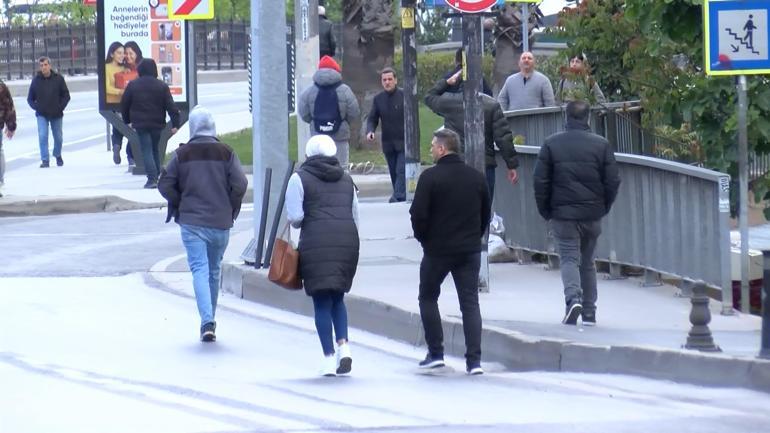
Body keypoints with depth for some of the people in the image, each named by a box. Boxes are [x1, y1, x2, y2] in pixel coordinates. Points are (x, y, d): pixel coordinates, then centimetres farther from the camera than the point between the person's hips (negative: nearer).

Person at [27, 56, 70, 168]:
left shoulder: (58, 78, -4)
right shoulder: (36, 80, -4)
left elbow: (66, 95, 3)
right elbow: (30, 98, 7)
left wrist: (60, 107, -8)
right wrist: (36, 108, -7)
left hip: (56, 115, 1)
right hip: (42, 115, -1)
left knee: (58, 137, 12)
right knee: (42, 136, -16)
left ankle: (58, 156, 38)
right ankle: (44, 160, -11)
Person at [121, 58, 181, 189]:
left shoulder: (133, 85, -2)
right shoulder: (162, 86, -3)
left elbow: (124, 104, 4)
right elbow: (171, 106, -6)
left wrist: (127, 120, 17)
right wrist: (175, 124, -4)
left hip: (140, 124, -2)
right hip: (157, 124, 2)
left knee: (146, 150, -3)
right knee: (155, 149, 17)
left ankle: (152, 178, -15)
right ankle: (156, 176, 19)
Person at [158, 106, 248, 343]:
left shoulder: (182, 154, -1)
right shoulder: (226, 153, 0)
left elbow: (165, 185, -3)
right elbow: (240, 184, -8)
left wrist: (181, 206, 11)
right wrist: (230, 209, 6)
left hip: (191, 222, -2)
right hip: (220, 223, 2)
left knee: (200, 269, -7)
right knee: (214, 270, 17)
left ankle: (207, 321, -25)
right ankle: (210, 319, 26)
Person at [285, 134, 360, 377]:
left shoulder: (300, 179, 1)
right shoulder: (346, 180, 16)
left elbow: (294, 217, -6)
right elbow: (355, 216, 16)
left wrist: (301, 222, 16)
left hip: (317, 245, -4)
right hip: (348, 242, 4)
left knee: (321, 302, 0)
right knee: (337, 298, 17)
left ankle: (329, 357, -5)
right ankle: (343, 345, -2)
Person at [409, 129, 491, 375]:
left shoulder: (431, 177, -12)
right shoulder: (476, 178, 5)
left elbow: (418, 214, -14)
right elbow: (486, 214, 11)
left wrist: (423, 238, 3)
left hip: (437, 250, -4)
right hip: (470, 251, 4)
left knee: (428, 298, 15)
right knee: (470, 302, 4)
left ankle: (435, 353, 11)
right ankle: (474, 360, -5)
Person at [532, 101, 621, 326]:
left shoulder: (551, 144, -3)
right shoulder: (601, 145, -1)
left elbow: (540, 181, -3)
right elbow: (613, 181, -1)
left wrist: (545, 211, 7)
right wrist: (603, 207, 13)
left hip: (563, 214, -2)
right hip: (592, 214, 2)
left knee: (569, 258, -1)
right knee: (587, 261, 14)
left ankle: (573, 298, -27)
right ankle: (589, 312, 15)